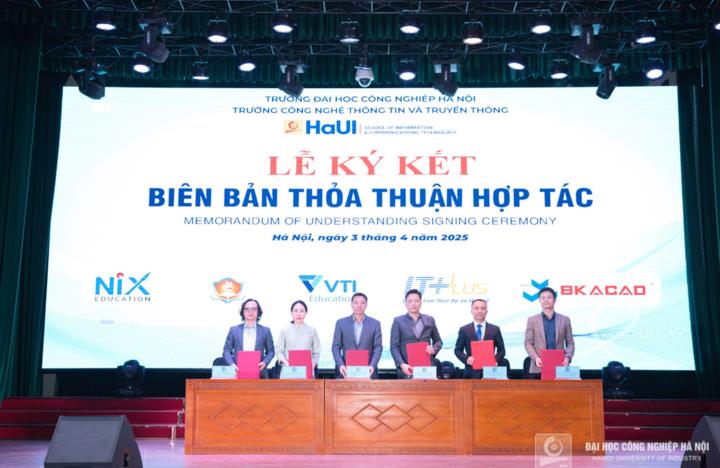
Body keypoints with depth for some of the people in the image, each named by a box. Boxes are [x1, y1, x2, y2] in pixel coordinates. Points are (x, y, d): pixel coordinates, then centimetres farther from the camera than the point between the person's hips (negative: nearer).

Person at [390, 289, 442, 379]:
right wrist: (402, 364, -14)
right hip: (407, 368, -2)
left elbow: (438, 341, 19)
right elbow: (394, 346, 0)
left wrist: (434, 349, -3)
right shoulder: (398, 321, 4)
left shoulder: (429, 320, 11)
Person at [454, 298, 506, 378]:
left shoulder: (495, 329, 10)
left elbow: (501, 349, 11)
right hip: (472, 372, -1)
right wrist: (466, 359, -12)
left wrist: (496, 360, -9)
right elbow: (458, 350, 8)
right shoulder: (464, 330, 7)